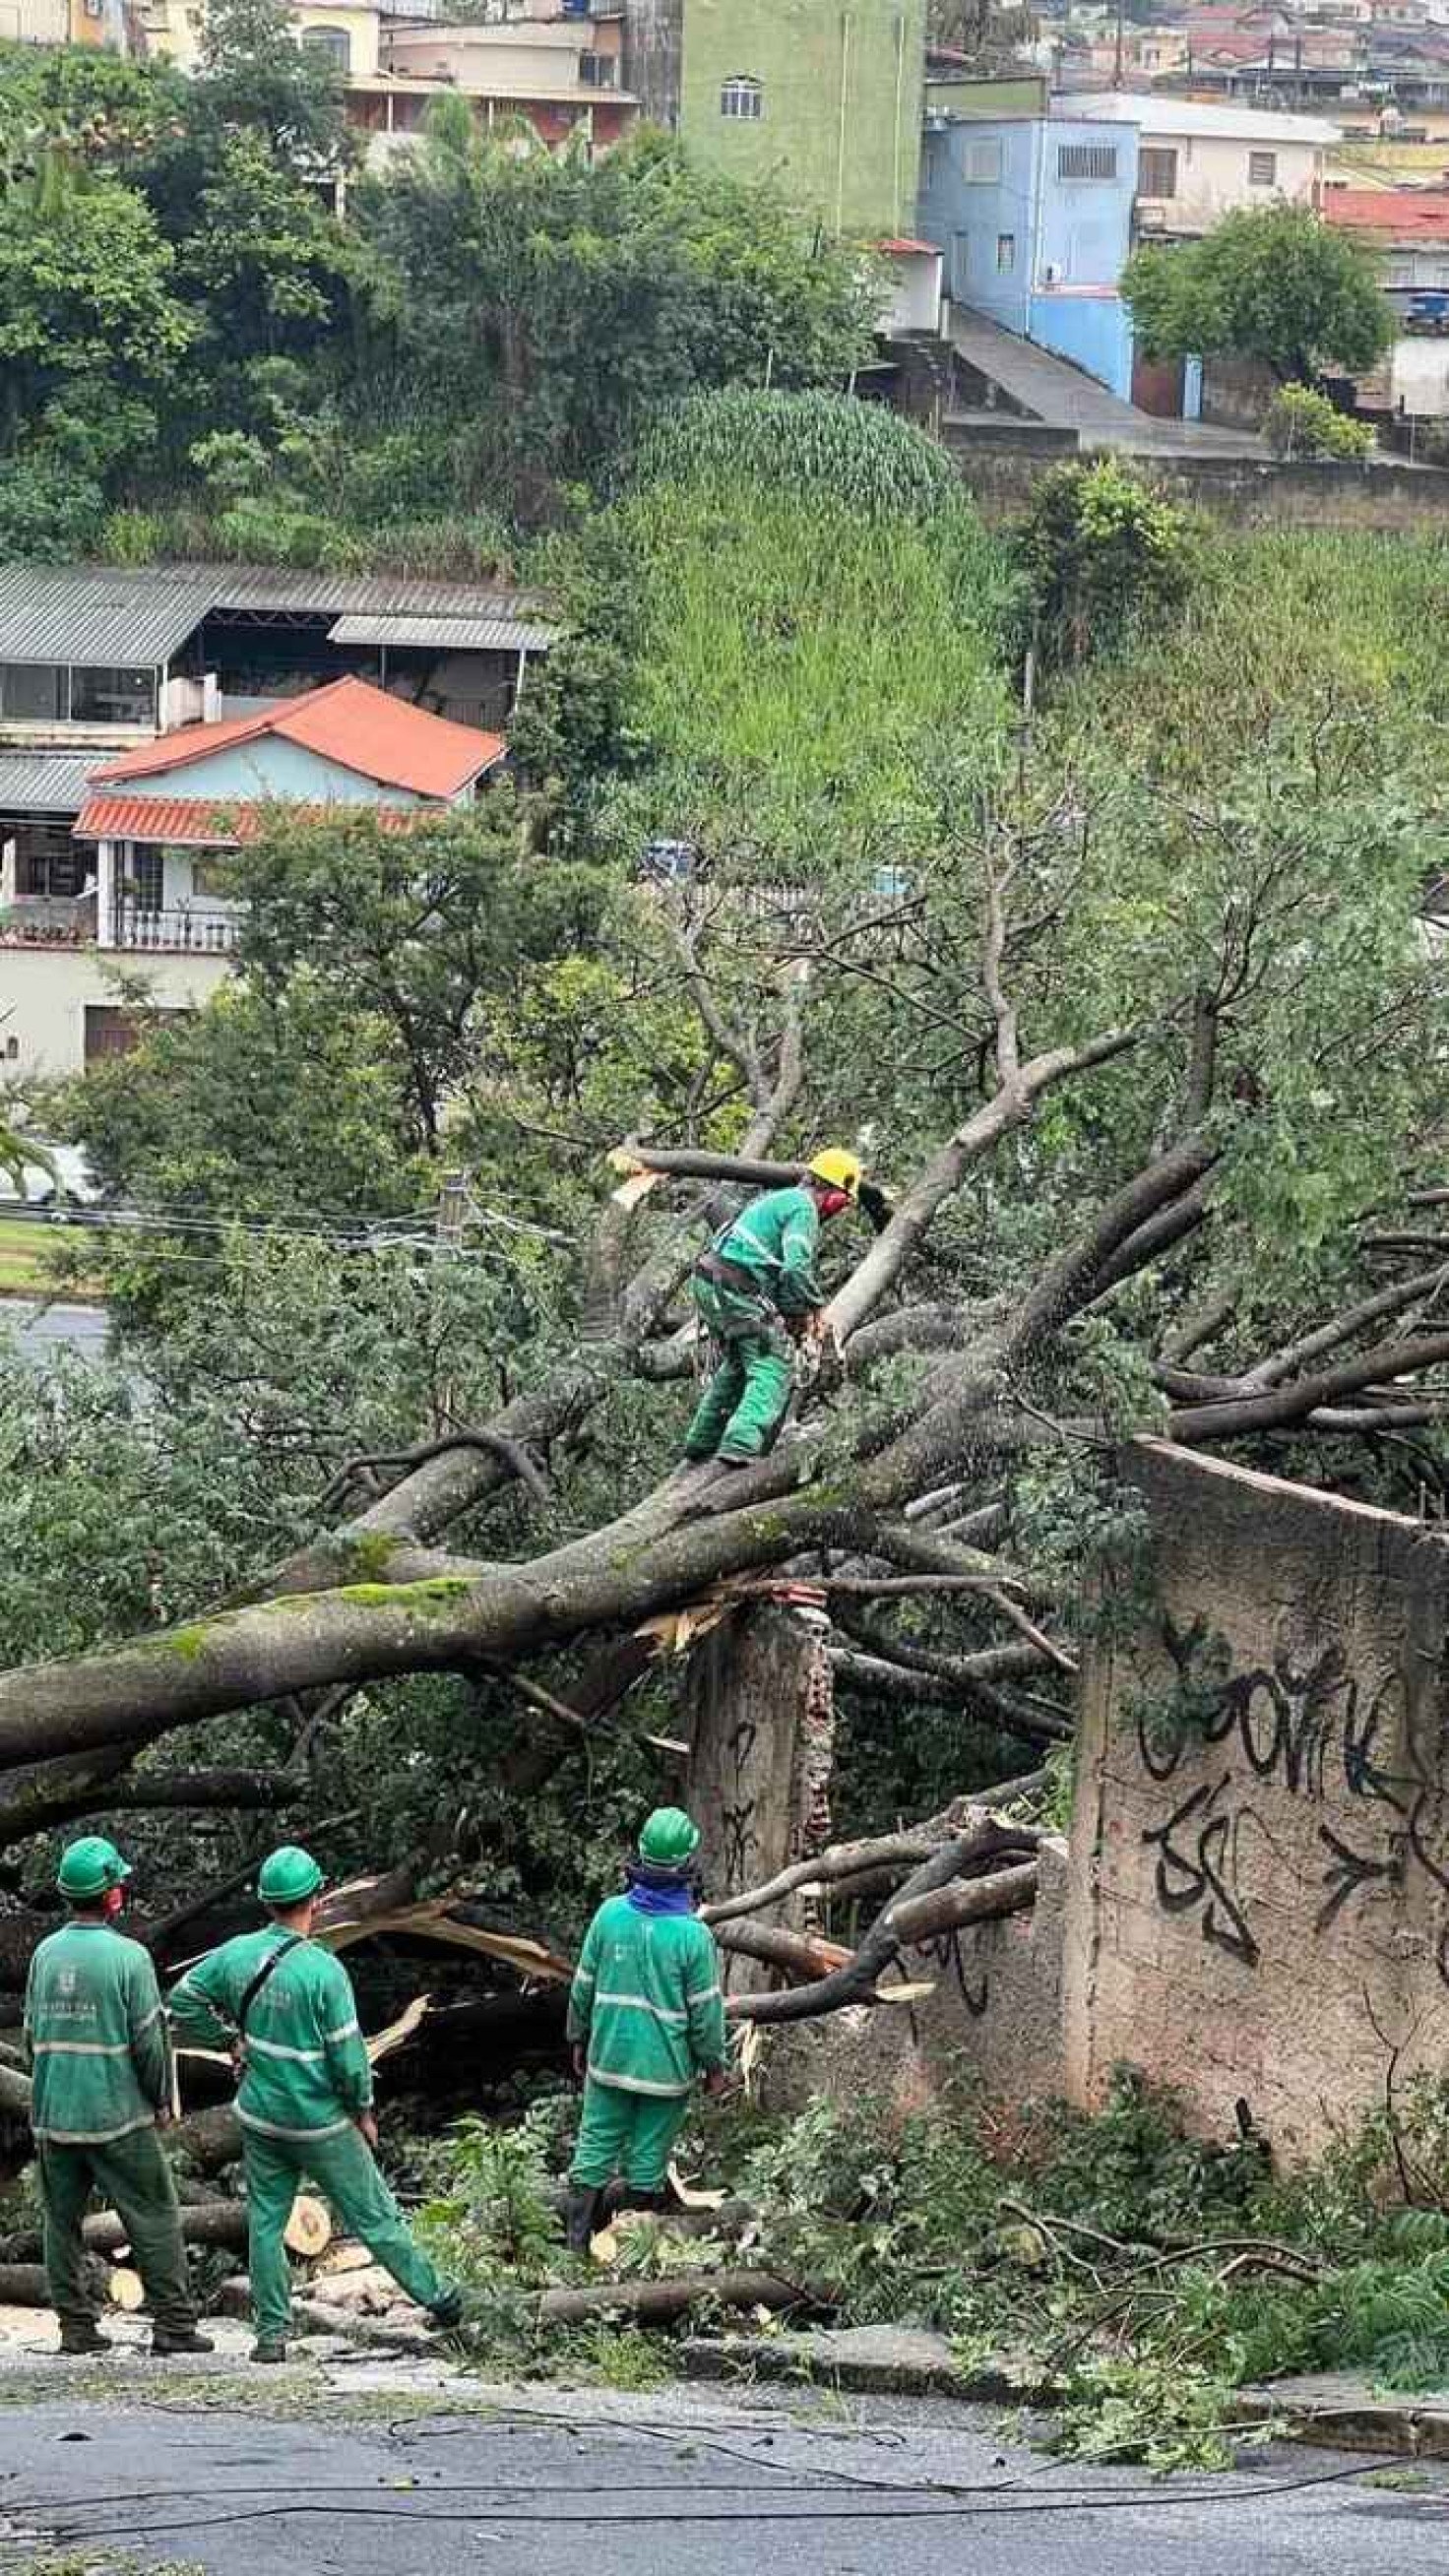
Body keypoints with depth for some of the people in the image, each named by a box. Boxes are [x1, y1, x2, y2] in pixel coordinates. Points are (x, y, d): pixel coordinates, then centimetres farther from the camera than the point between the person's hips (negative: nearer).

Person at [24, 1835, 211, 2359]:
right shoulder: (128, 1957, -12)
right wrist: (161, 2100, 3)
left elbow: (32, 2034, 9)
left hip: (52, 2114, 5)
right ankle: (173, 2324, 2)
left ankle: (76, 2324, 11)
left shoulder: (45, 1954, 4)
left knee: (62, 2219, 12)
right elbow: (149, 2039, -11)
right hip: (118, 2117, -5)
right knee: (154, 2217, 3)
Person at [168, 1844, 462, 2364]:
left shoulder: (236, 1954, -6)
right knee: (374, 2215, 8)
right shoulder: (323, 1970, -21)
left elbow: (182, 2001, 4)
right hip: (320, 2122, -4)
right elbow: (348, 2053, -16)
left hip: (260, 2117, 4)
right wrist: (363, 2111, -1)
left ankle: (272, 2333, 10)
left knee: (266, 2221, 11)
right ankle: (437, 2299, 20)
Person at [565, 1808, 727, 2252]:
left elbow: (584, 1986, 1)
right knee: (648, 2156, 8)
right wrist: (713, 2064, 3)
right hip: (667, 2064, -3)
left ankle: (577, 2241, 13)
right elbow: (706, 2009, -11)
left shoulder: (610, 1915, -9)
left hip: (610, 2054, 3)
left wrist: (579, 2039, 16)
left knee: (596, 2142, 12)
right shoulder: (693, 1935, -18)